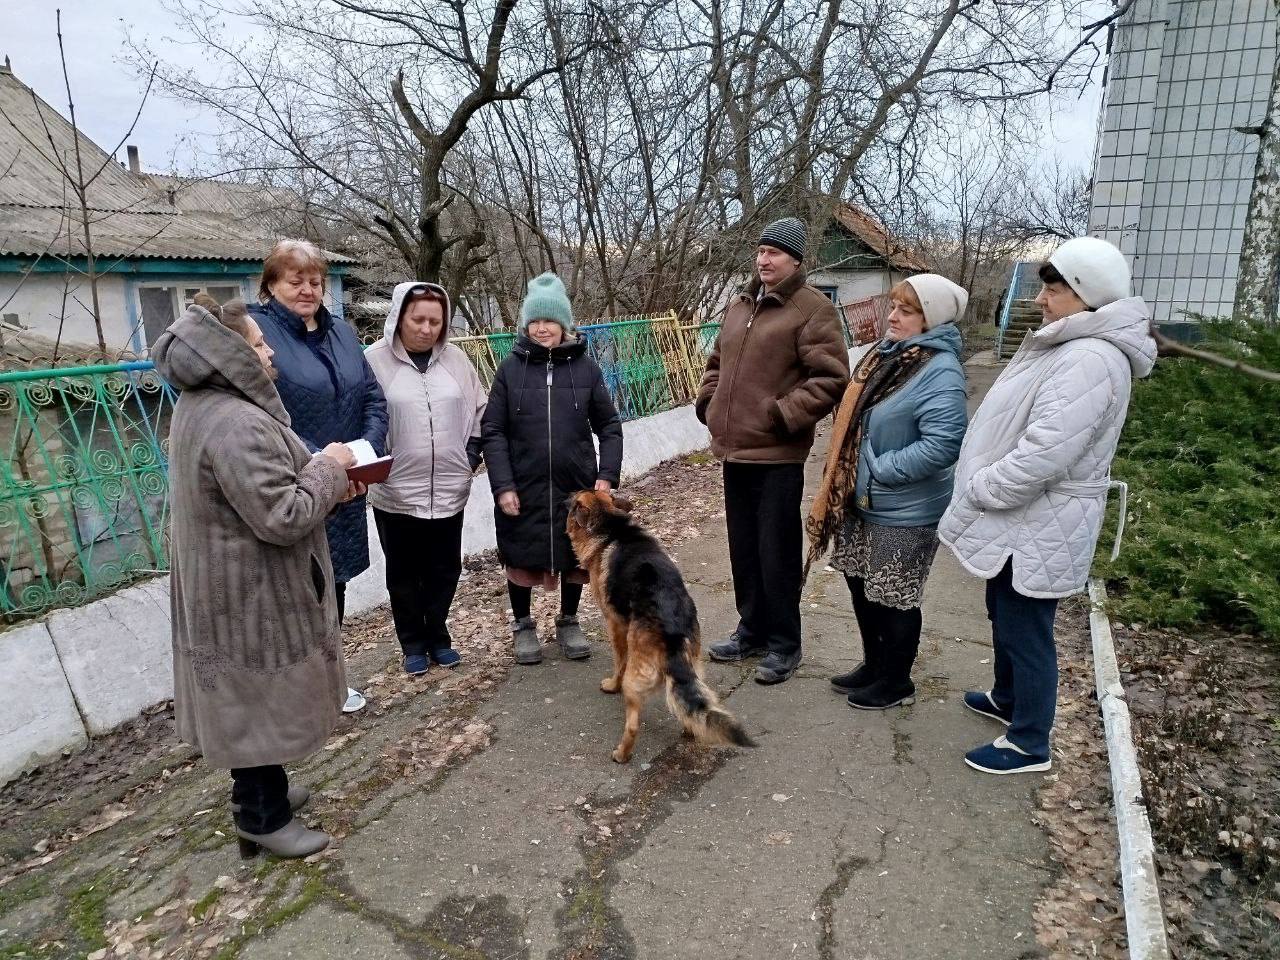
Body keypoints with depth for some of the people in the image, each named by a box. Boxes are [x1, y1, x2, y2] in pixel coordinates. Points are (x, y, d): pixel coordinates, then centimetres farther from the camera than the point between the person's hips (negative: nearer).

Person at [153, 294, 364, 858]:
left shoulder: (203, 408, 7)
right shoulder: (236, 423, -28)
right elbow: (282, 518, -30)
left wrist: (326, 487, 5)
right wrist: (328, 468, -16)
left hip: (230, 586, 11)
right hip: (252, 594, -10)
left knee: (247, 702, 24)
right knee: (262, 701, 7)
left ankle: (256, 792, 43)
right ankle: (263, 818, 25)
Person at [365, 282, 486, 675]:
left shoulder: (455, 358, 4)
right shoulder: (375, 360, -8)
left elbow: (479, 408, 13)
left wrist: (472, 452, 5)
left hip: (449, 488, 3)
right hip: (395, 491, -3)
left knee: (444, 570, 14)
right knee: (404, 573, 11)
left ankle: (437, 637, 31)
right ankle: (414, 644, 27)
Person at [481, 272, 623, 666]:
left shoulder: (585, 366, 0)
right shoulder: (511, 368, -1)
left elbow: (609, 425, 3)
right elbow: (492, 431, -3)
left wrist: (607, 475, -7)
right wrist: (502, 486, -11)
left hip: (576, 485, 1)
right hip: (523, 487, -1)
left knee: (576, 556, 13)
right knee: (522, 559, 10)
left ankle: (568, 622, 35)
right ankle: (522, 625, 32)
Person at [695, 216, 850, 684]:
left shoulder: (813, 309, -8)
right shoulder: (739, 306, 15)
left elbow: (830, 377, -15)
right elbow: (717, 362, 26)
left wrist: (783, 416, -20)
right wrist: (708, 402, 11)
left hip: (776, 454, -7)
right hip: (734, 449, 7)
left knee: (776, 551, 2)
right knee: (743, 548, 16)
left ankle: (783, 644, 18)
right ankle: (751, 629, 32)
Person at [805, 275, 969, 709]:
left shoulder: (940, 372, -21)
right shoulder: (886, 354, 5)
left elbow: (942, 445, -30)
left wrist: (880, 471, -21)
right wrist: (845, 478, 9)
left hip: (904, 511, -9)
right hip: (862, 499, 9)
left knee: (894, 598, 7)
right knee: (861, 584, 20)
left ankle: (896, 682, 29)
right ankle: (873, 664, 40)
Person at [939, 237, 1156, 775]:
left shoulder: (1090, 360, -24)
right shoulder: (1067, 346, 11)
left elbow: (1043, 455, -31)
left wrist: (977, 489, -17)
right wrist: (979, 485, 11)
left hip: (1040, 528, -11)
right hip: (1021, 519, 11)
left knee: (1025, 633, 3)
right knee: (1004, 616, 25)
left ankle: (1028, 746, 21)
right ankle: (1007, 698, 47)